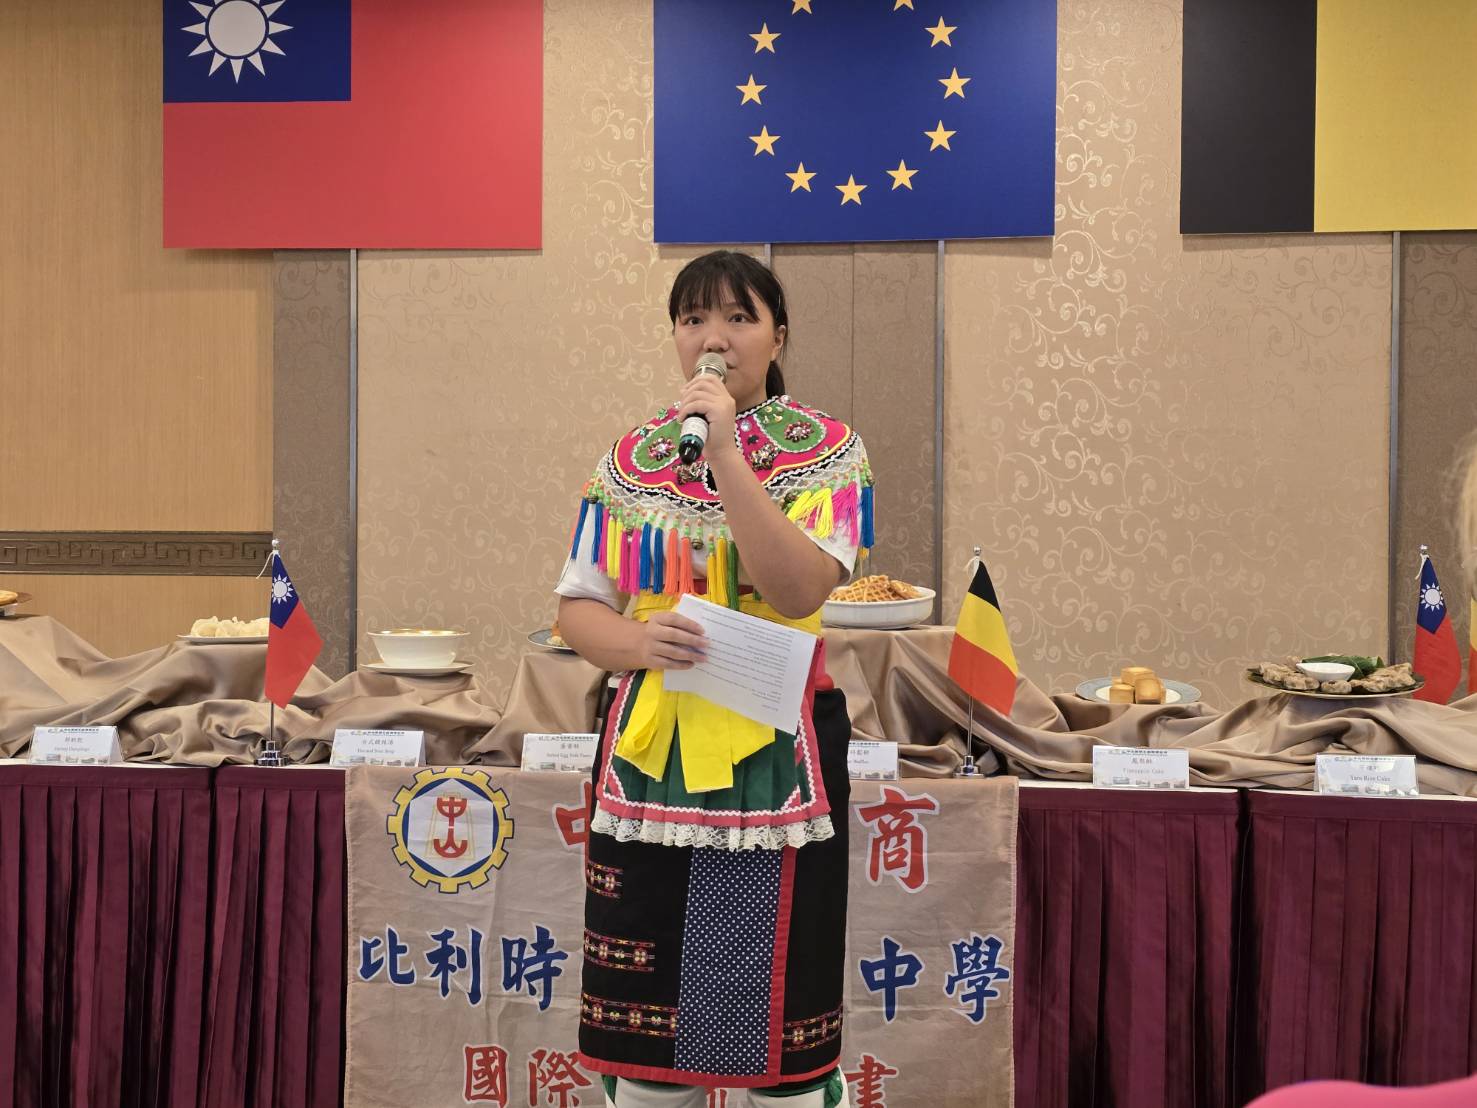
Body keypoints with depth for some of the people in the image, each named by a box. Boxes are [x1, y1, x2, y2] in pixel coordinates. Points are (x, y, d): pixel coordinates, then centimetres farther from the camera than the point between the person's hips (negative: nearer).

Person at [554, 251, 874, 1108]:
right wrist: (638, 640, -15)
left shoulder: (829, 452, -2)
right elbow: (578, 608, 7)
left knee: (781, 1022, 3)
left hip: (776, 759, -3)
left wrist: (725, 454, -20)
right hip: (648, 754, 3)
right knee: (638, 1019, 10)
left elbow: (798, 592, -17)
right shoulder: (630, 460, 7)